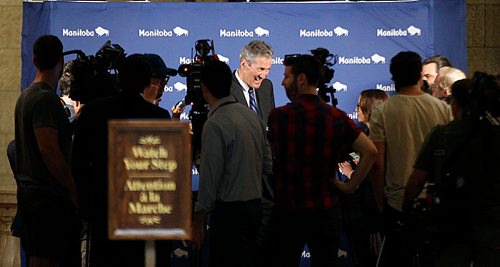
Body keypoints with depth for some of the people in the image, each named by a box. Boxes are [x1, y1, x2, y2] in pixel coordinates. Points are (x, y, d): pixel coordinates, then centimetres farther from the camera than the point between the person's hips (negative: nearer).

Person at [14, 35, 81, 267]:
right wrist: (74, 192, -16)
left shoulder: (25, 96, 16)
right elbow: (49, 149, -21)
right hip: (49, 196, -10)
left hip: (29, 193, 10)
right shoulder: (46, 98, -14)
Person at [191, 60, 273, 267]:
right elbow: (267, 165, 12)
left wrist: (198, 222, -9)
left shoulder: (214, 124, -16)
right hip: (255, 205, 8)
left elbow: (210, 179, -15)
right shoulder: (252, 115, 7)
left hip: (230, 211, -8)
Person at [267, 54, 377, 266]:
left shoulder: (278, 116, -8)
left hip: (287, 211, -1)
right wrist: (350, 185, -1)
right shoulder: (337, 117, -3)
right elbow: (370, 151, -7)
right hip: (325, 211, 2)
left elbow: (273, 154, 5)